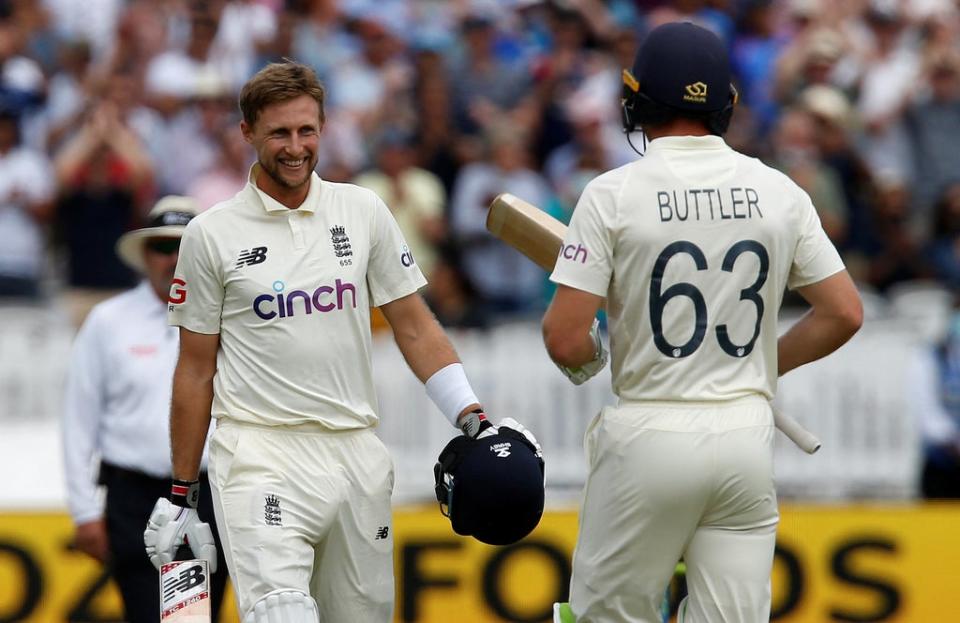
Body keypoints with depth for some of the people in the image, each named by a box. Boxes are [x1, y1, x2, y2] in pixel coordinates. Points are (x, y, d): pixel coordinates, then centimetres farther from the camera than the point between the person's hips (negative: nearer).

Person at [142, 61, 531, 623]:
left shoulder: (364, 212, 10)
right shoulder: (212, 234, 3)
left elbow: (414, 328, 13)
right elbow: (196, 371, 7)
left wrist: (474, 422, 1)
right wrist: (181, 494, 7)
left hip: (357, 451, 4)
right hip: (263, 457, -4)